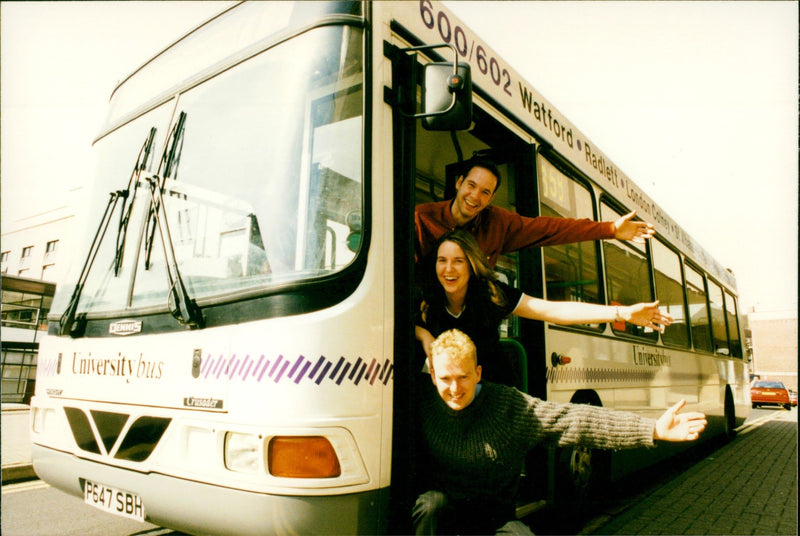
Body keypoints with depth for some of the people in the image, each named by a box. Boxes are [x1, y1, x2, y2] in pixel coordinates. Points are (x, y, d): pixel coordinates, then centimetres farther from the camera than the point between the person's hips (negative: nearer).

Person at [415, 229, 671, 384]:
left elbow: (553, 310, -21)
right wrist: (423, 334, -28)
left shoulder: (492, 293, -16)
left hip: (496, 386, 0)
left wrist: (623, 313, -27)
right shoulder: (426, 302, -15)